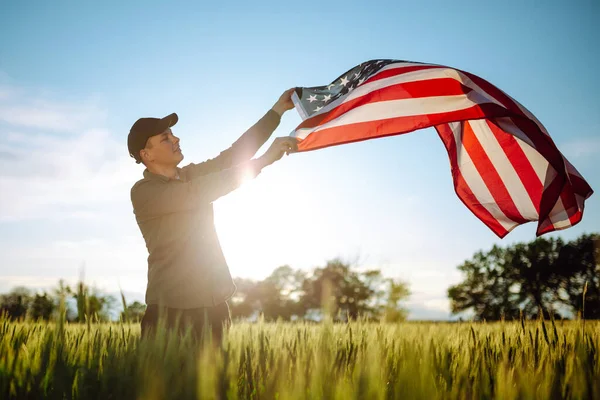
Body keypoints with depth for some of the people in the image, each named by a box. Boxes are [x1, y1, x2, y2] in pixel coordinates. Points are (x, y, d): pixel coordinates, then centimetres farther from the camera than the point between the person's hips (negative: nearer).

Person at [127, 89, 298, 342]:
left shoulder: (191, 175, 10)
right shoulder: (143, 192, -11)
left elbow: (233, 155, 6)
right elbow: (197, 193, -23)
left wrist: (278, 110, 2)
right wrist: (265, 160, -26)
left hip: (213, 304, 6)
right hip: (171, 308, -6)